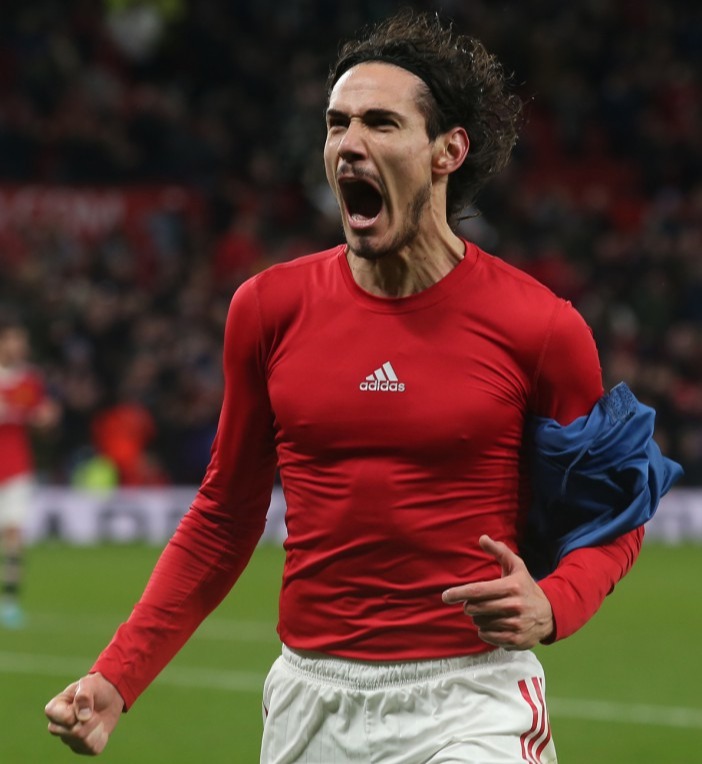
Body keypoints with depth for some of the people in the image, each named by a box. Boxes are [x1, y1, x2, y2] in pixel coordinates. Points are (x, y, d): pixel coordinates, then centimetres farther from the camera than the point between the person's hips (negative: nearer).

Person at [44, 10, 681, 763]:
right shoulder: (269, 308, 2)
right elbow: (224, 518, 10)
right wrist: (116, 679, 2)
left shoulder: (538, 326, -6)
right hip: (310, 696, 3)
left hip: (470, 701, -3)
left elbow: (610, 517, 6)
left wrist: (551, 606, -16)